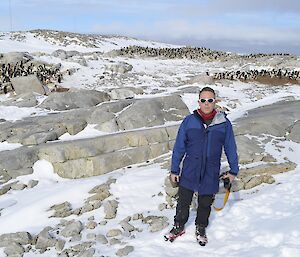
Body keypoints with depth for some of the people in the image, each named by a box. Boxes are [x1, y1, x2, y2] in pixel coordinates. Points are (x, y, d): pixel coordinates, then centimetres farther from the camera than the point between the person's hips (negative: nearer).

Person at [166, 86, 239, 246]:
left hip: (210, 174, 0)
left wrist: (233, 170, 10)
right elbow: (179, 147, 1)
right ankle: (179, 226, 35)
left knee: (205, 204, 15)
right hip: (189, 172, 0)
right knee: (183, 202, 12)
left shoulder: (224, 123, -3)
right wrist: (174, 170, 3)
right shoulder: (189, 121, -5)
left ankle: (200, 228, 39)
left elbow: (230, 148, 7)